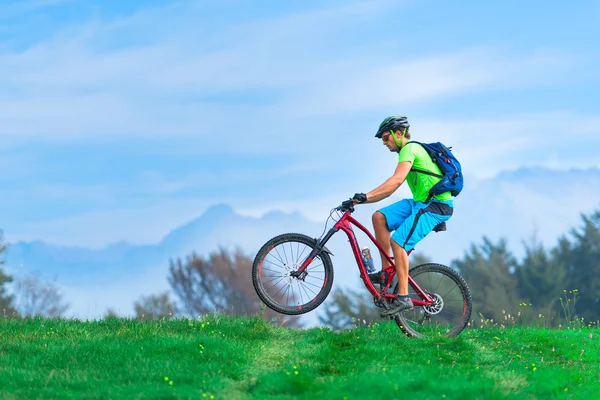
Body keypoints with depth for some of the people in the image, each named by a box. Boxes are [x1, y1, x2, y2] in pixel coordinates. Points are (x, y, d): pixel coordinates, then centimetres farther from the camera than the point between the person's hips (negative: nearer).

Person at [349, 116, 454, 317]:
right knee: (379, 217, 0)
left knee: (398, 242, -21)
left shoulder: (410, 149, -11)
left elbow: (396, 180, -27)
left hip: (436, 205, -10)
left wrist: (365, 197, -31)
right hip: (420, 202, 10)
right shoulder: (408, 151, 20)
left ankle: (403, 298, -18)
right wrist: (361, 200, 13)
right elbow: (389, 189, 21)